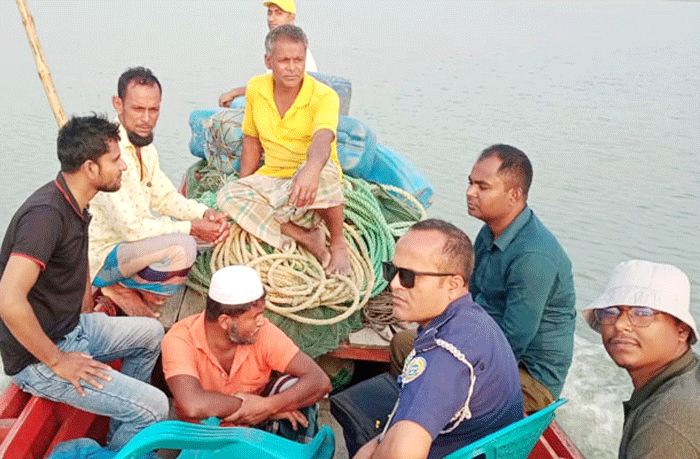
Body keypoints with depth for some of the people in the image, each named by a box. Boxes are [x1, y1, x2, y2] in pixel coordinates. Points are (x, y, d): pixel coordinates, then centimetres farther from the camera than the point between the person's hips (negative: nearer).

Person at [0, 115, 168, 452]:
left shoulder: (73, 205, 4)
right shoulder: (45, 214, -27)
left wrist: (89, 316, 11)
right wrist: (57, 361, -24)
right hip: (38, 360, -10)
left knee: (151, 333, 21)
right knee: (153, 407, -15)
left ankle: (124, 426, 27)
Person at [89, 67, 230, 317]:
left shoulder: (144, 146, 5)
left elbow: (164, 196, 14)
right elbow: (130, 227, -29)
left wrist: (205, 213, -5)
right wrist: (191, 228, -21)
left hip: (128, 243, 9)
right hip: (100, 258, -9)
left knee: (214, 230, 10)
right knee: (181, 247, -33)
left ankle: (136, 286, 7)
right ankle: (121, 290, -4)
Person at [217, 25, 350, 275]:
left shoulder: (324, 96, -14)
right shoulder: (255, 89, 2)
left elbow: (322, 141, -35)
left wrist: (311, 170, -57)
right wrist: (245, 189, 10)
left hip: (313, 189, -4)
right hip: (271, 181, 5)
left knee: (323, 170, -39)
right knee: (228, 194, -23)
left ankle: (338, 244, -14)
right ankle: (308, 240, -24)